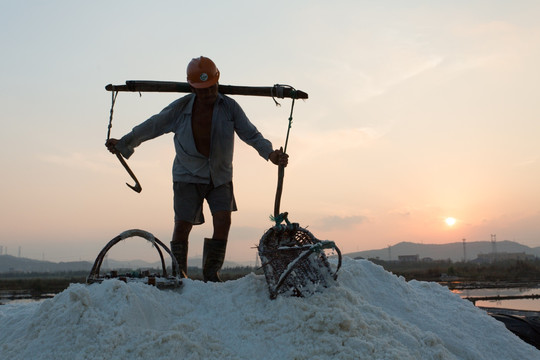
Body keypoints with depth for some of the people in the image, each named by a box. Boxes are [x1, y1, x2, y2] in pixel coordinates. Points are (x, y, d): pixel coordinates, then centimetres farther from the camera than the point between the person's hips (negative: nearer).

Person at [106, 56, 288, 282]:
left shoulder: (230, 107, -6)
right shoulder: (181, 108, -6)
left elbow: (251, 134, -6)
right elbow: (152, 126, 2)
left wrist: (270, 153, -23)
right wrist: (123, 143, 2)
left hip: (220, 176, 1)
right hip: (188, 176, -1)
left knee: (223, 221, -12)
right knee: (182, 225, -5)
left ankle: (211, 274, 0)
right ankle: (178, 274, 11)